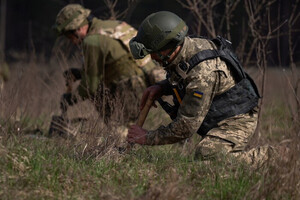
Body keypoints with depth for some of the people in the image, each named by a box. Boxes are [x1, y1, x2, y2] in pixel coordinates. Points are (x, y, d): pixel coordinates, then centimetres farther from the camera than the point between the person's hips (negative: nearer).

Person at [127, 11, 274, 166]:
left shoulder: (202, 72, -34)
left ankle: (262, 157, -15)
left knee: (206, 156, -31)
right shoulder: (187, 45, -5)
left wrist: (148, 138, -17)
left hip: (236, 120, -10)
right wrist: (160, 88, -1)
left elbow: (185, 127, -29)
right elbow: (182, 79, 20)